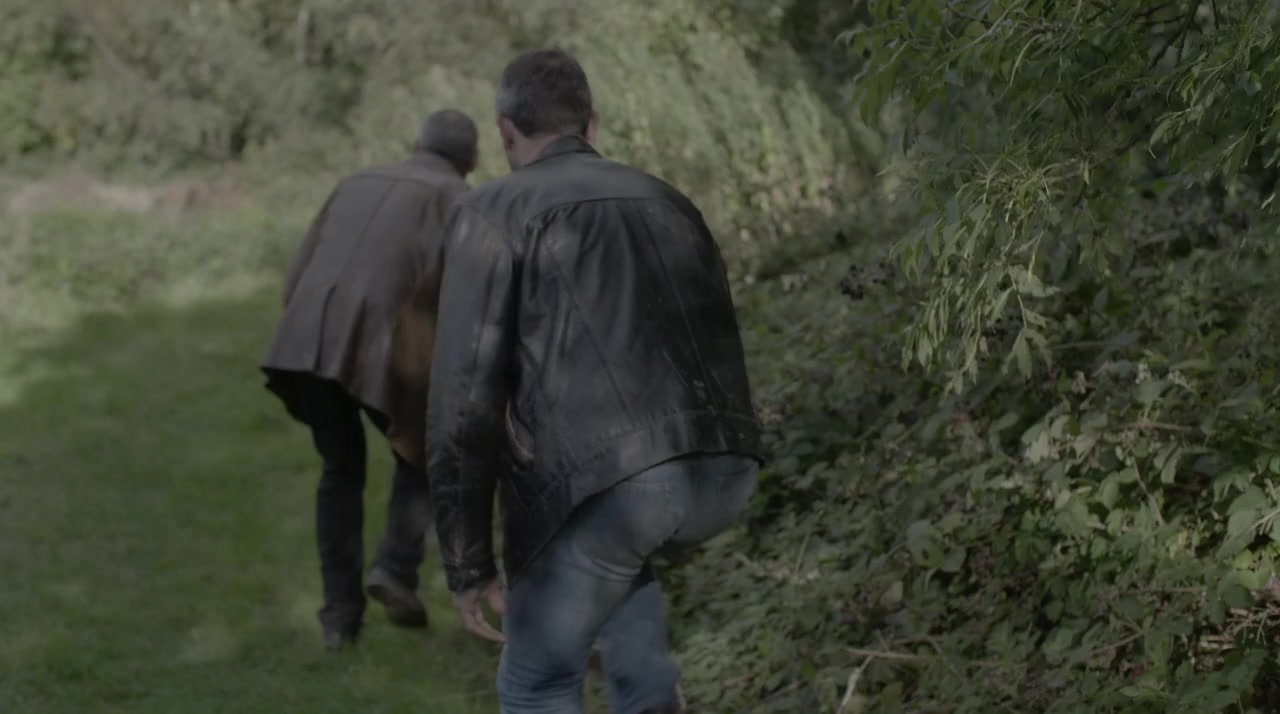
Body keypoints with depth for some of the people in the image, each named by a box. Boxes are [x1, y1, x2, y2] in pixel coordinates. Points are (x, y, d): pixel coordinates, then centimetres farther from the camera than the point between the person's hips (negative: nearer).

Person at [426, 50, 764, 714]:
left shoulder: (491, 213, 9)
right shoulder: (667, 201, 26)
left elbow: (465, 395, 1)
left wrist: (468, 562, 6)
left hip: (612, 479, -6)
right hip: (726, 472, 6)